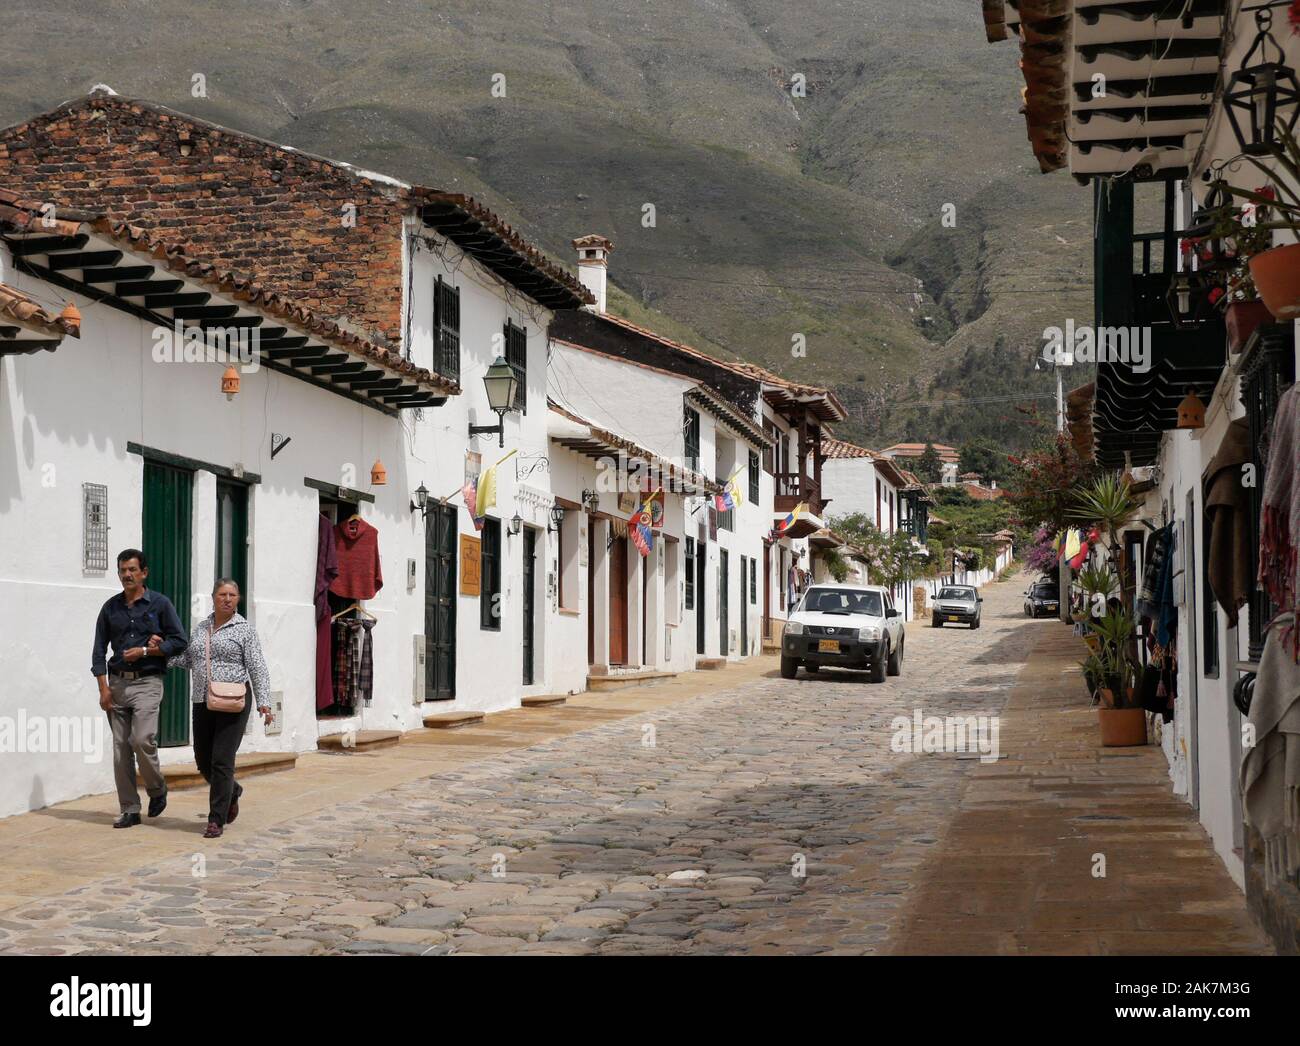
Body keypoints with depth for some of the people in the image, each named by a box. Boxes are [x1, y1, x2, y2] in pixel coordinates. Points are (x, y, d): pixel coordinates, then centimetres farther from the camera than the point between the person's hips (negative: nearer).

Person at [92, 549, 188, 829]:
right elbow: (99, 649, 10)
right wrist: (103, 687, 0)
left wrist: (145, 651, -10)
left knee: (142, 739, -19)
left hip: (147, 682, -4)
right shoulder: (110, 608, 10)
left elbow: (179, 641, 0)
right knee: (120, 748, 1)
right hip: (118, 682, 4)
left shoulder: (160, 603, 1)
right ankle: (129, 810, 7)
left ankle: (157, 789, 7)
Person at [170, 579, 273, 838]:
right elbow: (186, 659, 19)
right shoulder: (200, 628, 15)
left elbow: (257, 668, -5)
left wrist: (263, 702, -13)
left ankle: (217, 820, -2)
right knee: (203, 759, 10)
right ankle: (232, 792, 38)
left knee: (222, 761, -8)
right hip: (203, 702, 6)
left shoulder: (244, 629, -1)